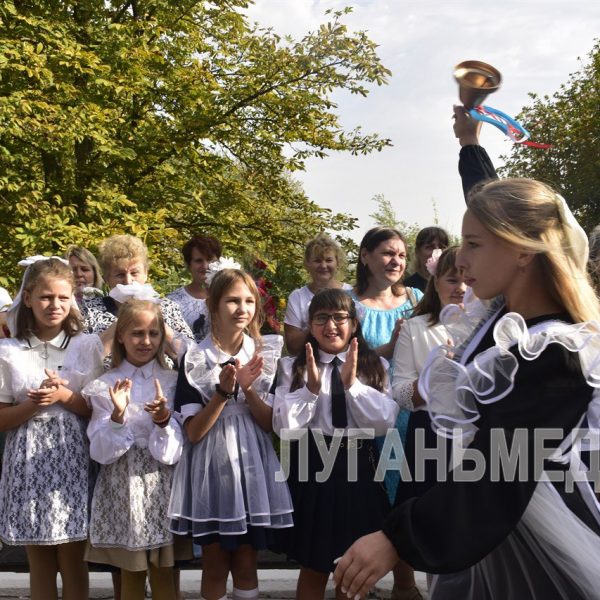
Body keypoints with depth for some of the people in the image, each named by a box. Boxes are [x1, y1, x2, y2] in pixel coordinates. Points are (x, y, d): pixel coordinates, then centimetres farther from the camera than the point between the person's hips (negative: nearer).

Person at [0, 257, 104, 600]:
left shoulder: (88, 346, 0)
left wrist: (64, 397, -15)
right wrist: (35, 403, -15)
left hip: (72, 458, 0)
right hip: (28, 461, 1)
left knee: (72, 561, 4)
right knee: (41, 564, 8)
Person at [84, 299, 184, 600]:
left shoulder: (172, 382, 0)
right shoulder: (105, 386, -1)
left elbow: (172, 453, -6)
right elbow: (101, 452, -7)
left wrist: (164, 419, -25)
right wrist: (118, 415, -23)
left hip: (162, 484, 0)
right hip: (122, 483, 0)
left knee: (164, 575, 6)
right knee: (131, 575, 10)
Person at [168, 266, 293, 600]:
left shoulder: (267, 354, 3)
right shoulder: (195, 359, -5)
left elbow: (271, 424, 0)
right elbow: (193, 432, -8)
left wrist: (248, 389, -16)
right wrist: (223, 392, -20)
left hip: (252, 465, 2)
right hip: (212, 466, -2)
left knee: (246, 566, 8)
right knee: (215, 567, 7)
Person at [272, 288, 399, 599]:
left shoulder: (376, 366, 3)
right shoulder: (292, 367, 0)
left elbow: (385, 423, -8)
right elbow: (284, 428, -8)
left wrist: (353, 383, -17)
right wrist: (311, 387, -18)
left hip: (359, 469, 1)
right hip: (312, 470, -1)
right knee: (313, 570, 11)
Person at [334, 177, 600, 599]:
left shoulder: (555, 355, -27)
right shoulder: (508, 316, -2)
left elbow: (497, 476, -30)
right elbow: (499, 212, 17)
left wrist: (396, 539, -31)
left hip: (532, 541, -8)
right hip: (482, 526, 8)